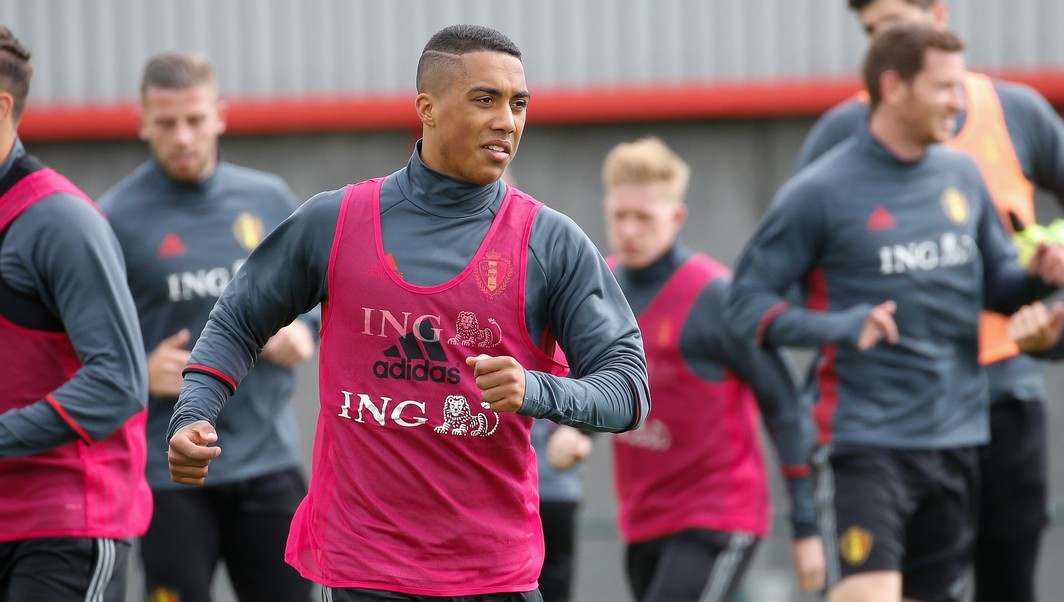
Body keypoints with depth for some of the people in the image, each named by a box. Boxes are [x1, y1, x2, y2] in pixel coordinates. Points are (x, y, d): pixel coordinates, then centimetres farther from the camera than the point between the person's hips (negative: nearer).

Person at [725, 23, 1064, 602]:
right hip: (866, 439, -6)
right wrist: (838, 328, -23)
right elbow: (746, 300, -8)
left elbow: (995, 284, 17)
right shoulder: (821, 192, -8)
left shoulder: (961, 176, 10)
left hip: (957, 439, 6)